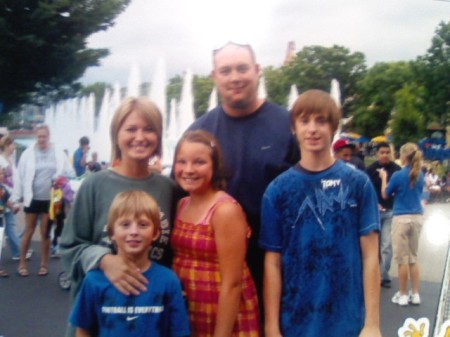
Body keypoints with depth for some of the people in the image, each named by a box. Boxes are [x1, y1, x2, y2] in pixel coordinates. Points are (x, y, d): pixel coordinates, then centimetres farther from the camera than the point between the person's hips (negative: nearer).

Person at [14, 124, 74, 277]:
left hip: (50, 199, 0)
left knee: (45, 233, 9)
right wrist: (15, 199, -2)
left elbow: (70, 174, 0)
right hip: (32, 199, 0)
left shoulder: (58, 154, -2)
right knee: (28, 232, 8)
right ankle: (22, 263, 21)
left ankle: (44, 264, 21)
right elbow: (20, 177, -1)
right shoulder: (28, 153, -2)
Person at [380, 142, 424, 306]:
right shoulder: (420, 175, 4)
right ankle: (415, 294, 16)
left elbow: (385, 194, 1)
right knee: (414, 257, 14)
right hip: (418, 217, 6)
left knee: (402, 258, 3)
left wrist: (384, 177, 14)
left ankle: (403, 295, 10)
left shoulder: (398, 175, -13)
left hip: (402, 218, -6)